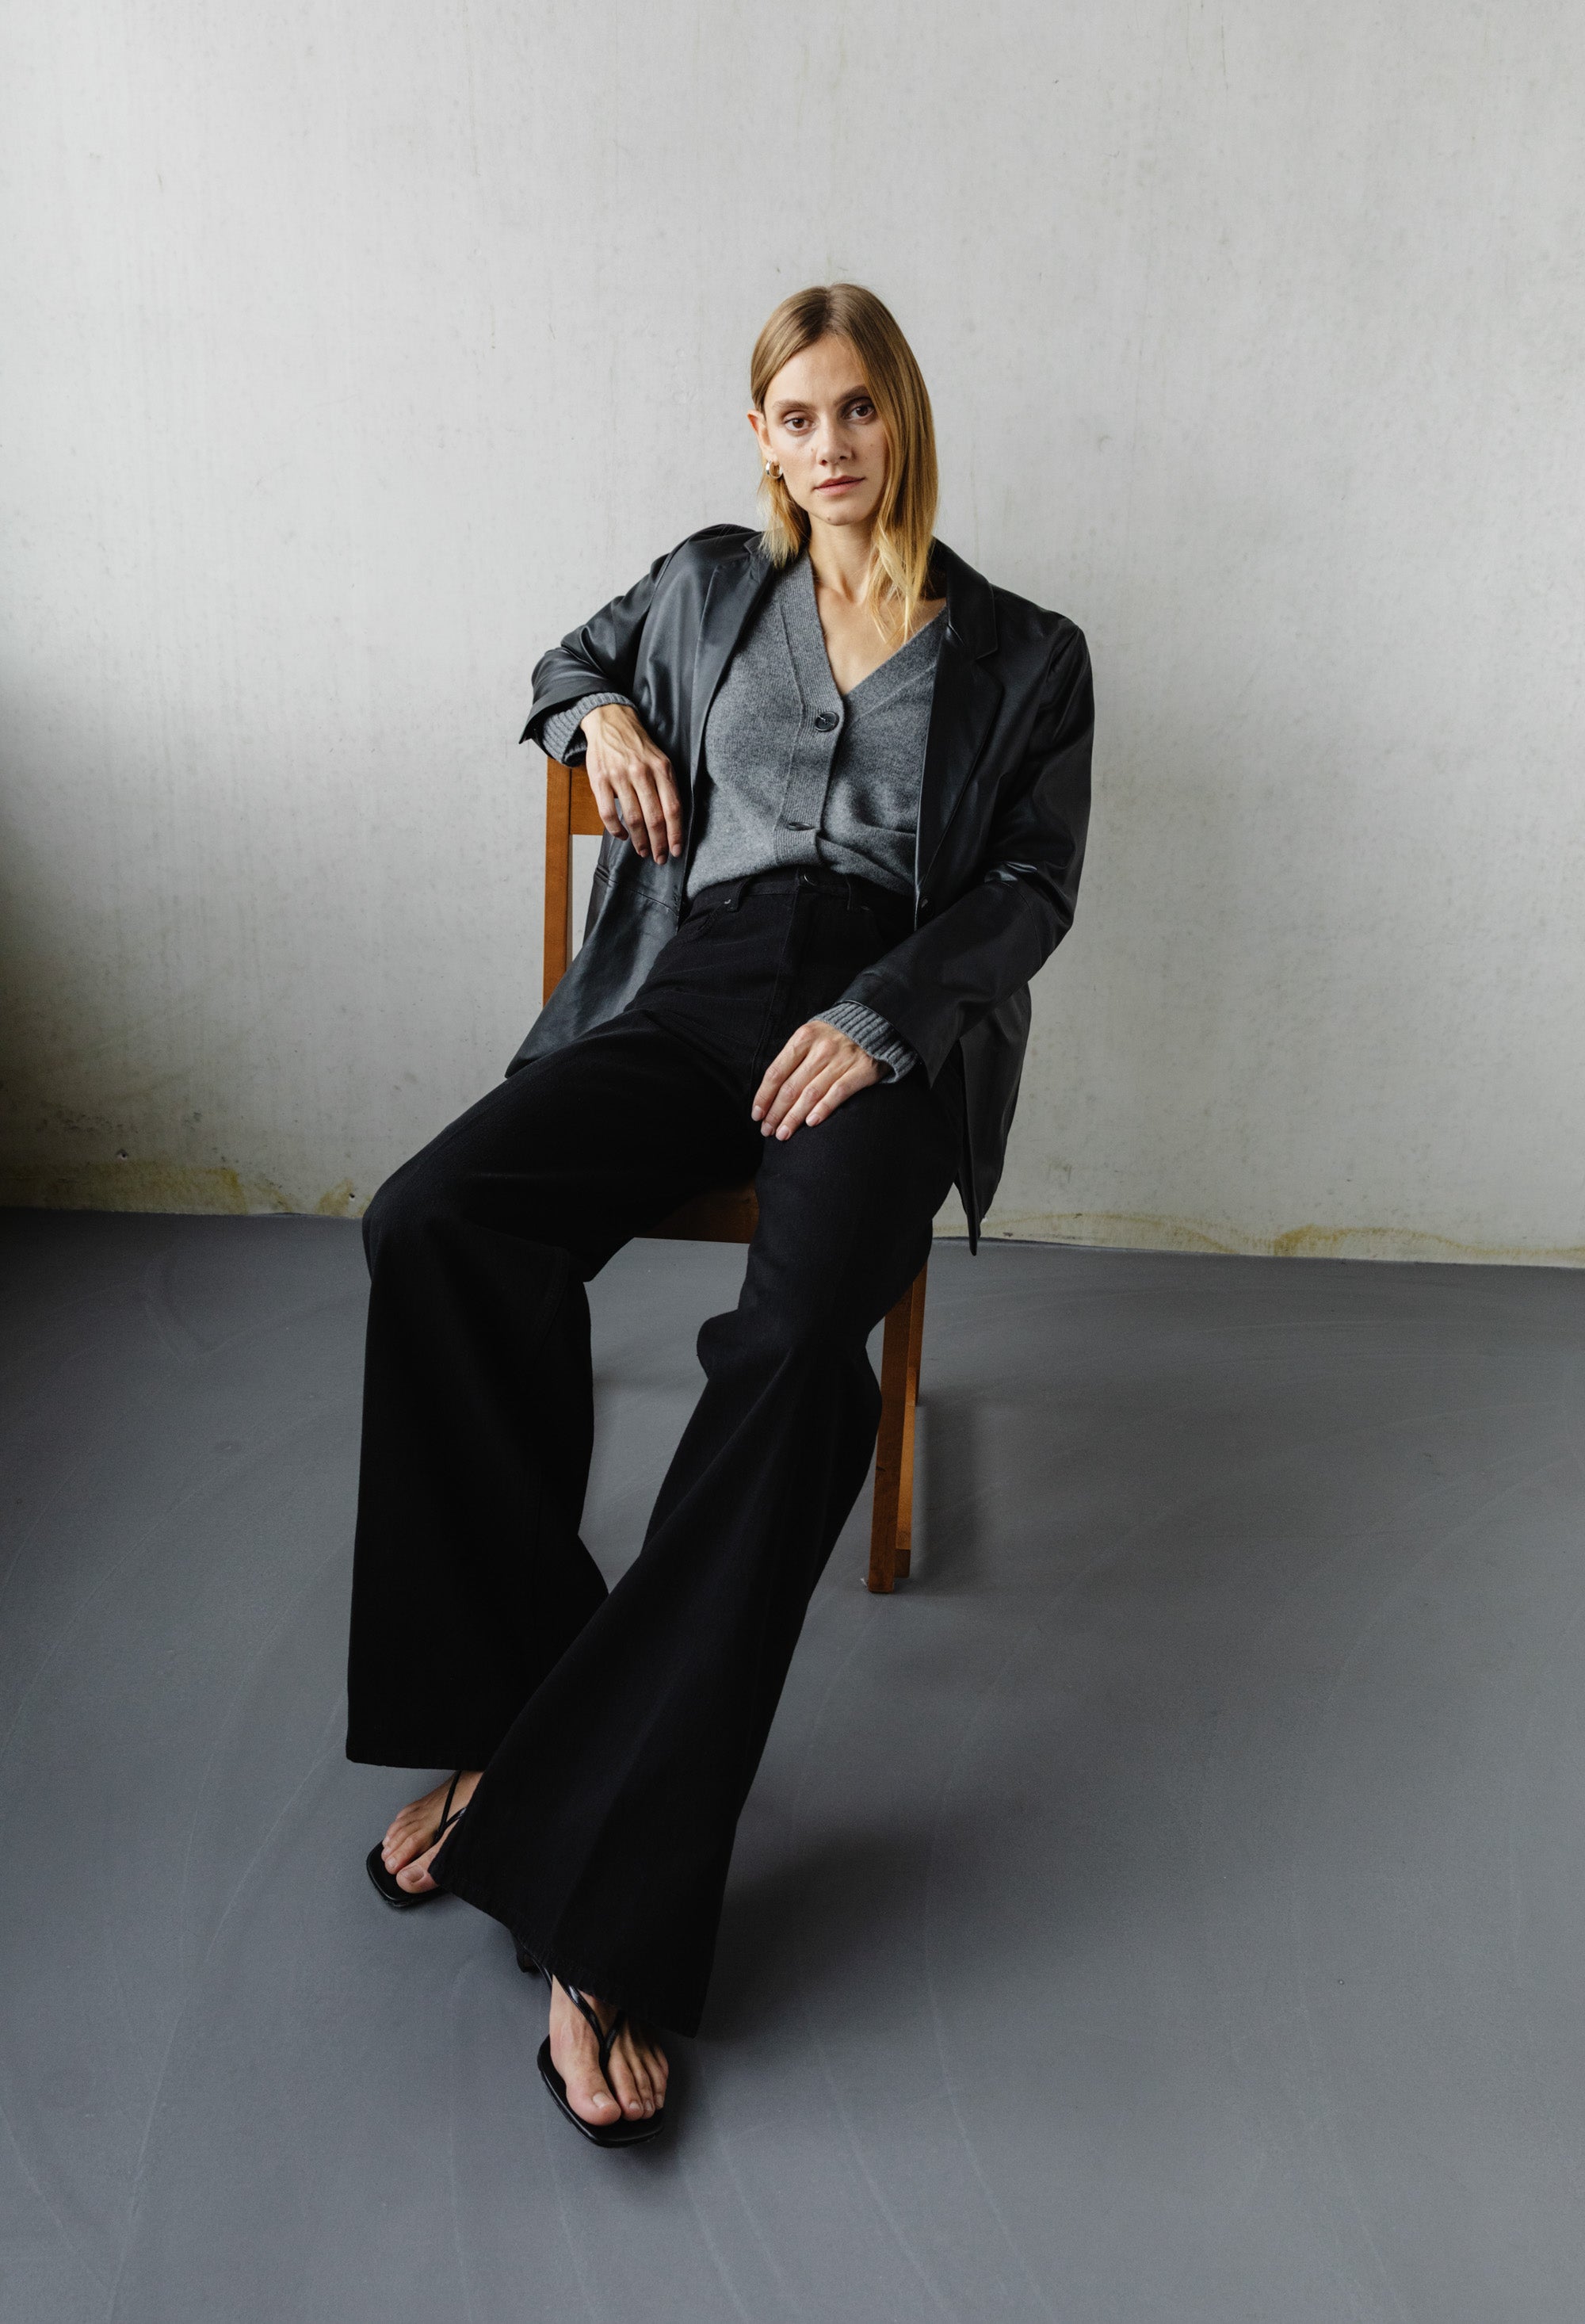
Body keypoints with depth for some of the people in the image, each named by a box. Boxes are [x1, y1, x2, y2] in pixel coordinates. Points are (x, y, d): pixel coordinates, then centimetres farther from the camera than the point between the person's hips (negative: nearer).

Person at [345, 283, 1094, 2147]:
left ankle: (595, 1916, -31)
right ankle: (509, 1709, -19)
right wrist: (605, 717, 14)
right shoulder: (708, 588, 23)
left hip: (889, 1024, -3)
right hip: (693, 991, 3)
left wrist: (876, 1018, -11)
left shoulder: (1025, 655, 16)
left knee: (798, 1345, -35)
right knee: (430, 1223, -28)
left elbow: (1033, 887, 7)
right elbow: (571, 661, 40)